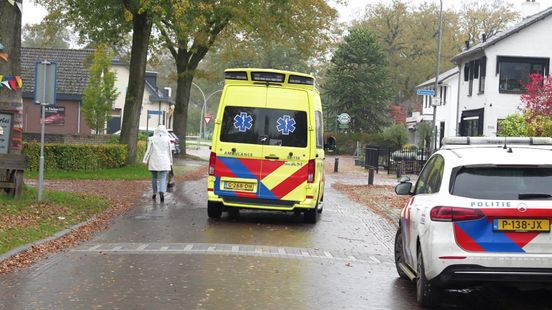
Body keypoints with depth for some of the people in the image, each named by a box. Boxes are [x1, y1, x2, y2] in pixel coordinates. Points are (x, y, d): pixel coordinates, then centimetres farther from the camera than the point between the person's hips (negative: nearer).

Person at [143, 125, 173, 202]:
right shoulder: (167, 139, -2)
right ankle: (162, 192, -24)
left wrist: (146, 160, 2)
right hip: (164, 162, 0)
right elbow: (169, 152, 5)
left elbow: (149, 150, -4)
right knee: (163, 178, -3)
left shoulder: (152, 139, -3)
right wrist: (170, 162, 14)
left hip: (154, 161, 1)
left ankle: (154, 193, 23)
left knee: (154, 177, 16)